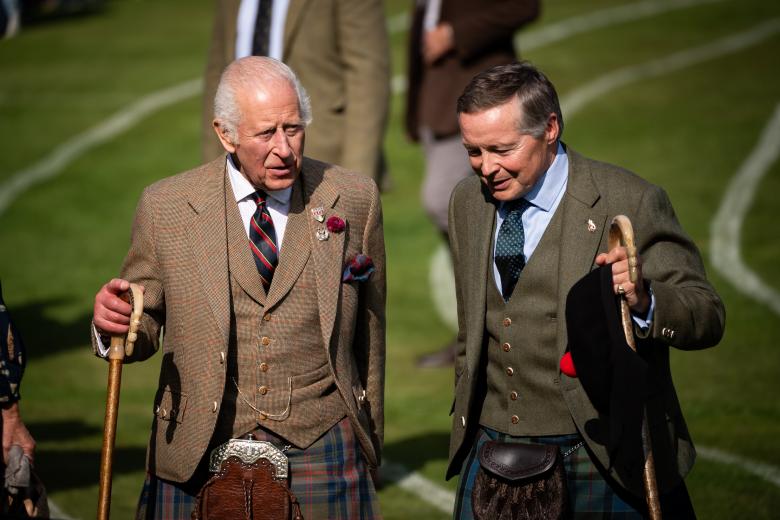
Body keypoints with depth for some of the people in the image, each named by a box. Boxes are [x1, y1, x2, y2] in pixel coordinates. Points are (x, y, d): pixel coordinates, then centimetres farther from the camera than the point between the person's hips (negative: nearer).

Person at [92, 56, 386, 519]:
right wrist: (114, 323, -18)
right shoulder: (167, 206, -2)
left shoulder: (354, 198, 1)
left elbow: (368, 329, 9)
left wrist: (371, 437, 15)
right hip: (201, 453, 0)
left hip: (321, 452, 0)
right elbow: (146, 328, 5)